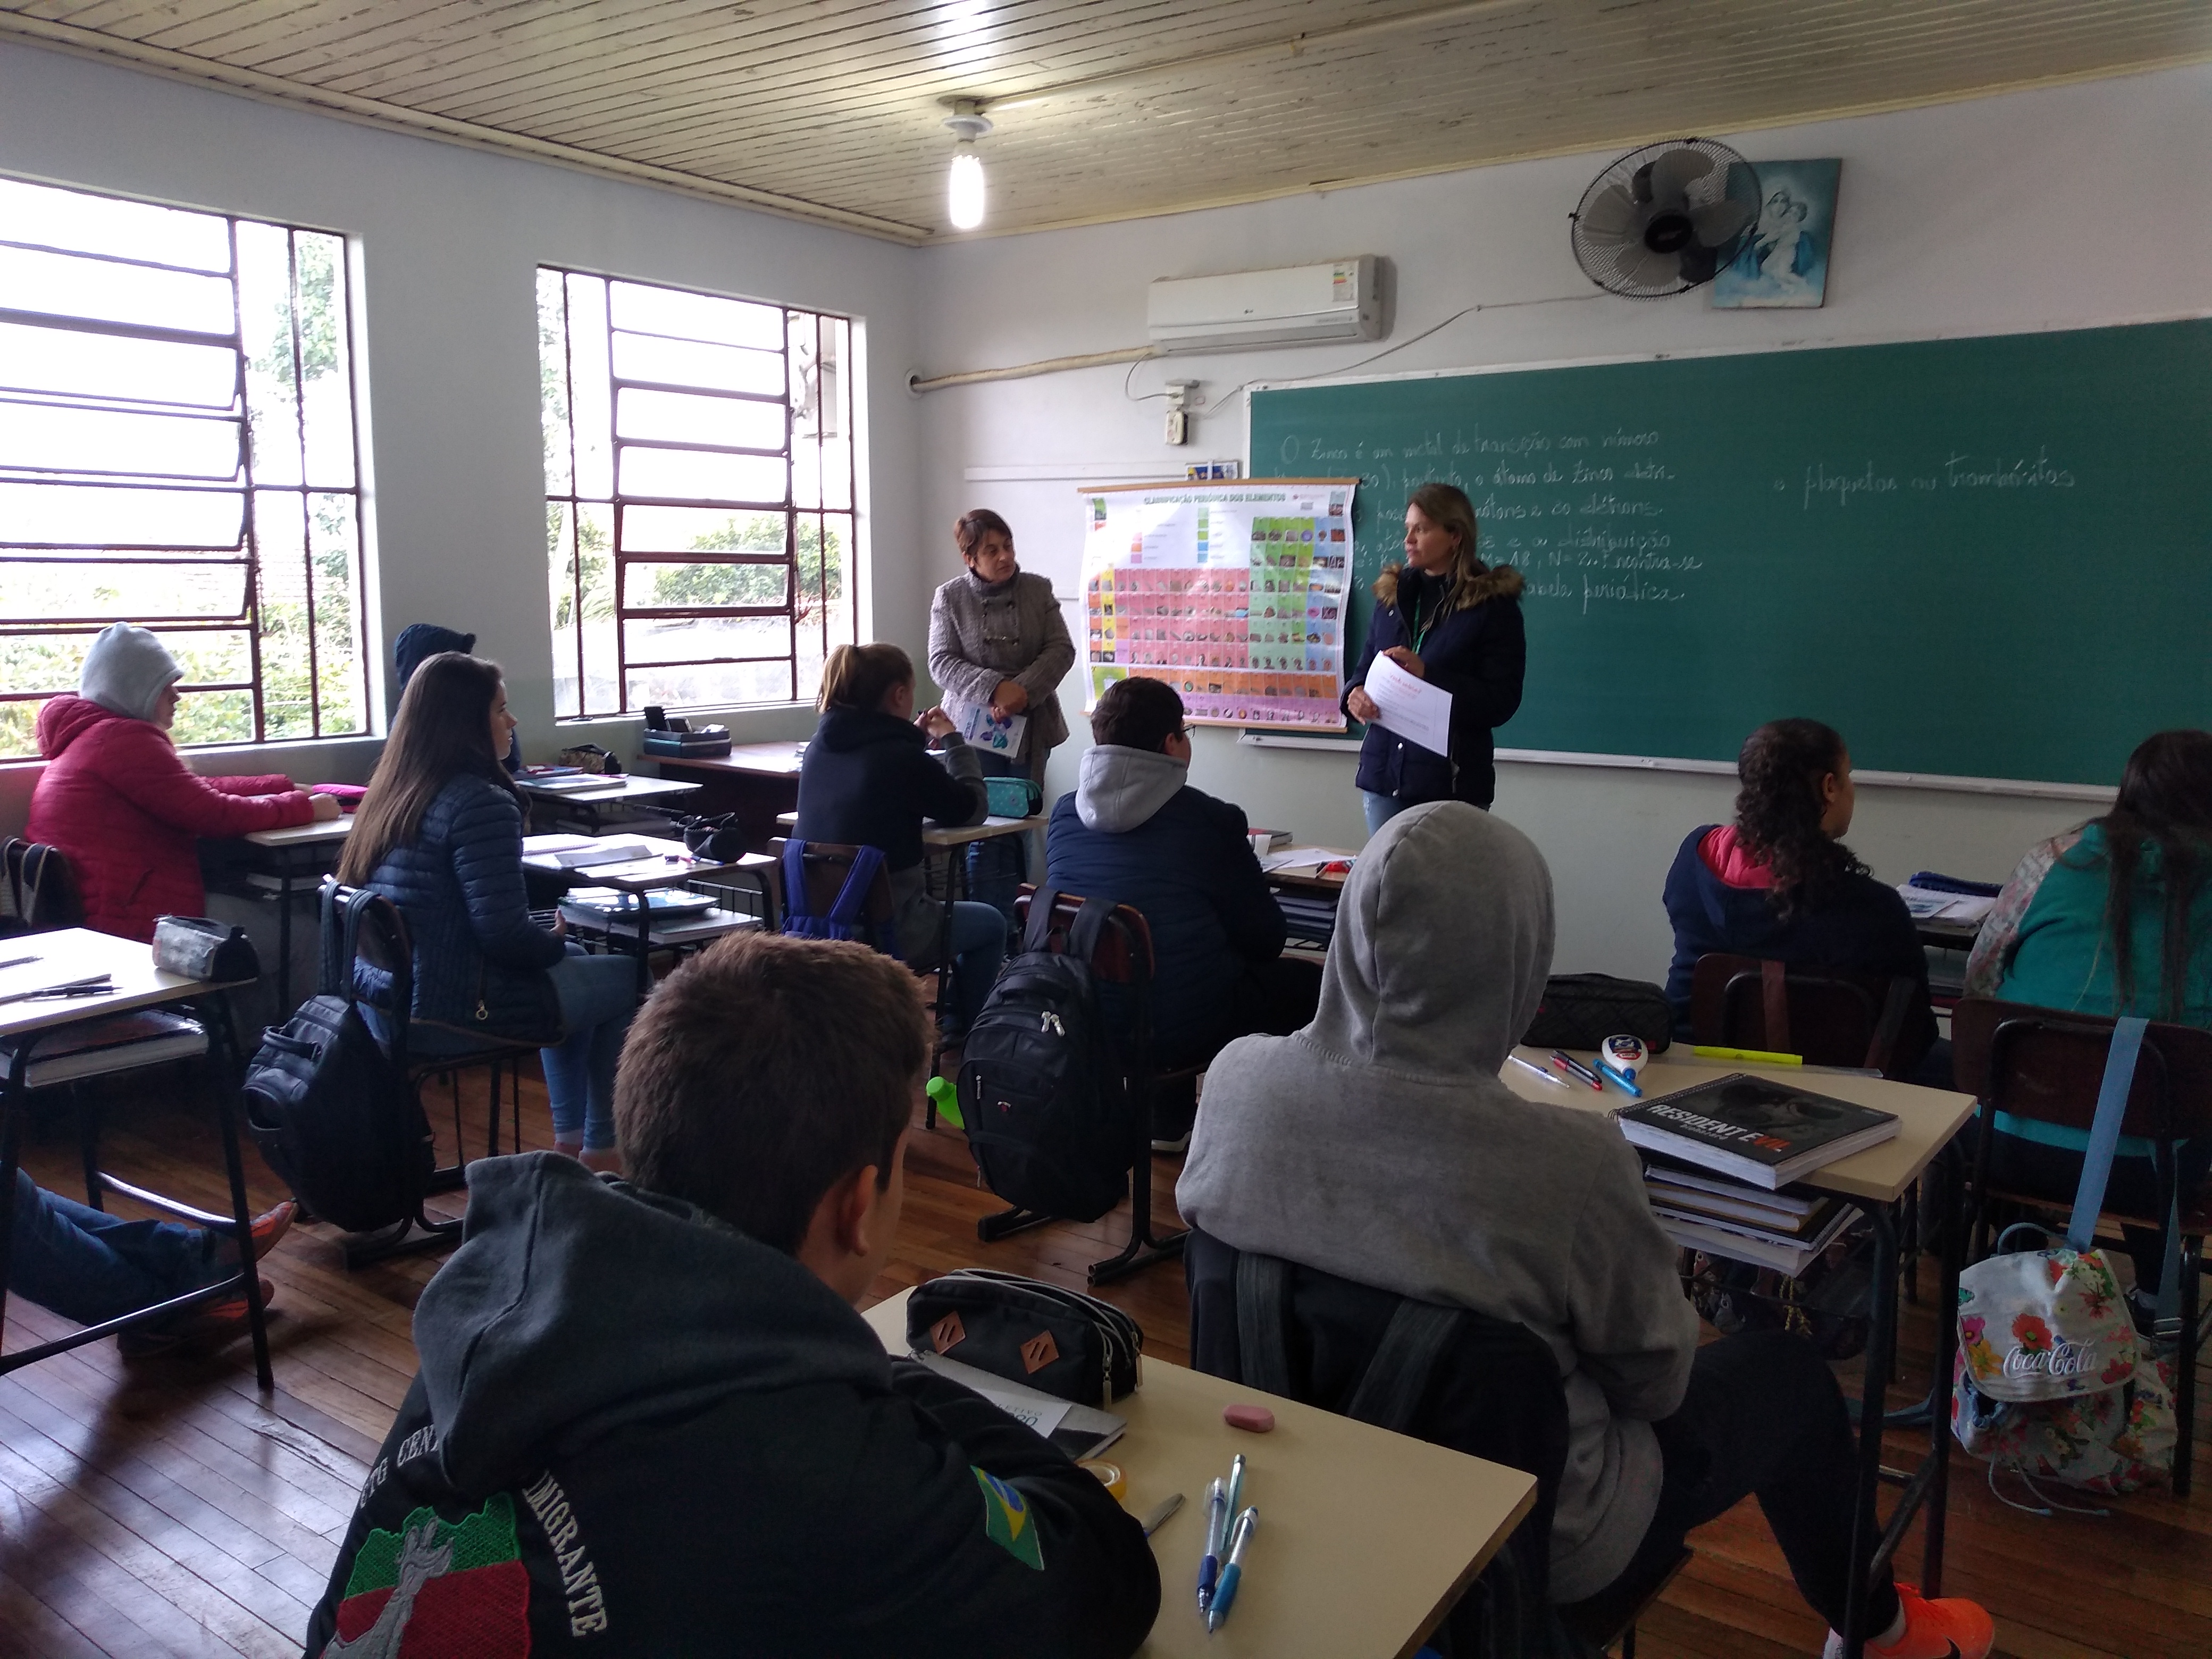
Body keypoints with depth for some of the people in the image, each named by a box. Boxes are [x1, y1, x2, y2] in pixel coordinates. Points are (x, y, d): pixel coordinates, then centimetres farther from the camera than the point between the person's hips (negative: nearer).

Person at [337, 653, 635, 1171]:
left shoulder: (389, 793, 7)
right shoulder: (481, 803, -20)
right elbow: (505, 934, -24)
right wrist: (556, 940, -3)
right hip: (449, 1014, -9)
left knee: (575, 962, 29)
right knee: (627, 978, 10)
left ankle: (570, 1137, 36)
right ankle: (601, 1150, 22)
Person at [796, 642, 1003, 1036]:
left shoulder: (821, 746, 0)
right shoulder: (902, 758, -20)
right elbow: (972, 810, -5)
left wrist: (916, 739, 13)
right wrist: (953, 740, 5)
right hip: (884, 929, -7)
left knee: (937, 904, 34)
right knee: (991, 925, 18)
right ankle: (966, 1032, 30)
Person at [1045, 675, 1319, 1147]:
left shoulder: (1063, 814, 1)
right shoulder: (1211, 820, -13)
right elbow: (1265, 939, -5)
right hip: (1179, 1028, -6)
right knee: (1308, 981, 16)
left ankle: (1171, 1121, 38)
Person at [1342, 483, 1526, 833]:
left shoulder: (1493, 603, -4)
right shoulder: (1392, 593, 11)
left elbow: (1501, 703, -10)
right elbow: (1367, 667, 17)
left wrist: (1427, 673, -20)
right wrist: (1355, 693, -7)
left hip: (1453, 782, -4)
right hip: (1383, 775, 5)